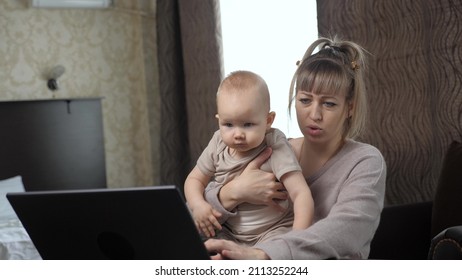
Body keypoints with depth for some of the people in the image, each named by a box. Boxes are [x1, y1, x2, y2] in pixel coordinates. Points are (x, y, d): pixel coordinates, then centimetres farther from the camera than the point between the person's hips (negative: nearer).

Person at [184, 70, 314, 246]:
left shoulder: (276, 150, -19)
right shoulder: (218, 145, -4)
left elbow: (301, 194, -25)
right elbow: (194, 179, 10)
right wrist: (198, 205, -13)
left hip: (272, 230, -4)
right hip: (228, 230, 5)